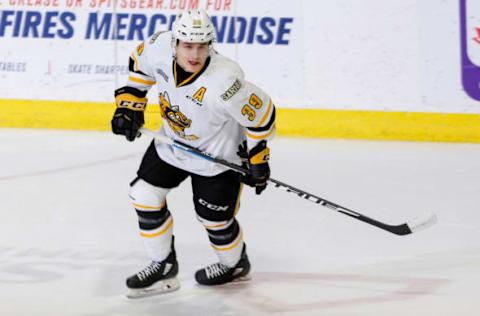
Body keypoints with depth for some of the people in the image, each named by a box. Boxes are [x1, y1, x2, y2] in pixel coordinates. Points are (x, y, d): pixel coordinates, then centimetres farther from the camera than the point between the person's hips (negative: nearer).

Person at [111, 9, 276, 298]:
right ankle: (164, 267, 21)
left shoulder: (222, 83, -40)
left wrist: (258, 160, -17)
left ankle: (236, 264, 39)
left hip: (217, 153, -6)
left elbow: (262, 114, -27)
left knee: (214, 218, 6)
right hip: (172, 142, 6)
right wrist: (129, 102, -2)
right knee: (145, 196, 4)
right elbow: (140, 63, 1)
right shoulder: (160, 48, -25)